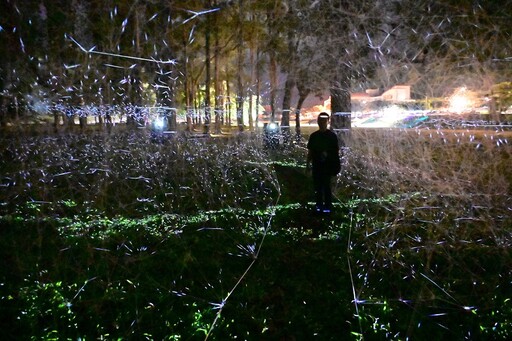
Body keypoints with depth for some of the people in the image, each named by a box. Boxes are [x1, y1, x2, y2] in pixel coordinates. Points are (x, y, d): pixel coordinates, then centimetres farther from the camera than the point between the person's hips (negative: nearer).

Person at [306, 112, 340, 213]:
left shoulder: (332, 136, -3)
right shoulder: (314, 136, 6)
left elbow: (336, 151, -2)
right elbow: (310, 151, 11)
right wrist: (308, 163, 7)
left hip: (328, 165, -4)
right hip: (316, 165, 4)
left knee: (326, 186, -2)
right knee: (317, 186, 9)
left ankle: (328, 206, 6)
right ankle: (319, 205, 20)